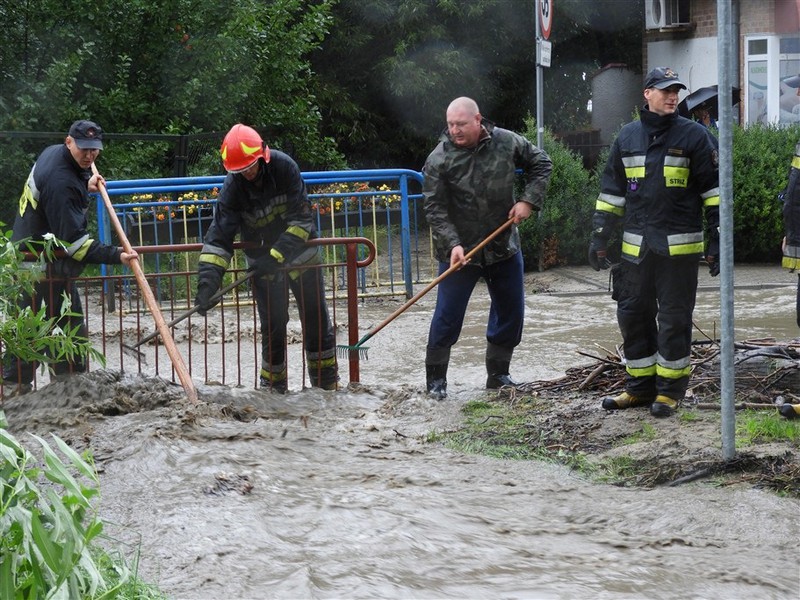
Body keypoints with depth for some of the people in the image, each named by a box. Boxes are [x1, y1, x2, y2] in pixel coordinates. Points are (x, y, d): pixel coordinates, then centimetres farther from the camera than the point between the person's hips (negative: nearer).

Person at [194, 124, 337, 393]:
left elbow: (301, 219, -21)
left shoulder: (284, 167, -22)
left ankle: (327, 385, 16)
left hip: (300, 251, 0)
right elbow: (219, 237, -22)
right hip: (263, 262, 0)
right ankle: (273, 388, 10)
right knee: (273, 325, -2)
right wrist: (207, 282, -33)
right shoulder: (232, 187, -18)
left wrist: (277, 255, -28)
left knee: (316, 319, 5)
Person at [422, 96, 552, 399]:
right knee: (447, 316, -3)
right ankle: (436, 380, 9)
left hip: (504, 247, 4)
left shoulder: (507, 142, -6)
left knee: (511, 312, 10)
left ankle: (498, 375, 25)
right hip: (459, 250, -4)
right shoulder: (439, 159, -14)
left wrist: (528, 200, -5)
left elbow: (541, 163, 8)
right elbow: (435, 209, -14)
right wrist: (453, 244, -25)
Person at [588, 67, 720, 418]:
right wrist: (599, 238, 12)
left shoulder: (694, 136, -1)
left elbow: (714, 190, -1)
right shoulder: (627, 138, 10)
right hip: (635, 247, 4)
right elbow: (611, 192, 16)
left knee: (674, 319, 0)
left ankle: (670, 390, 10)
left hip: (679, 247, -4)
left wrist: (718, 241, -6)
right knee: (632, 315, 7)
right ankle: (640, 387, 18)